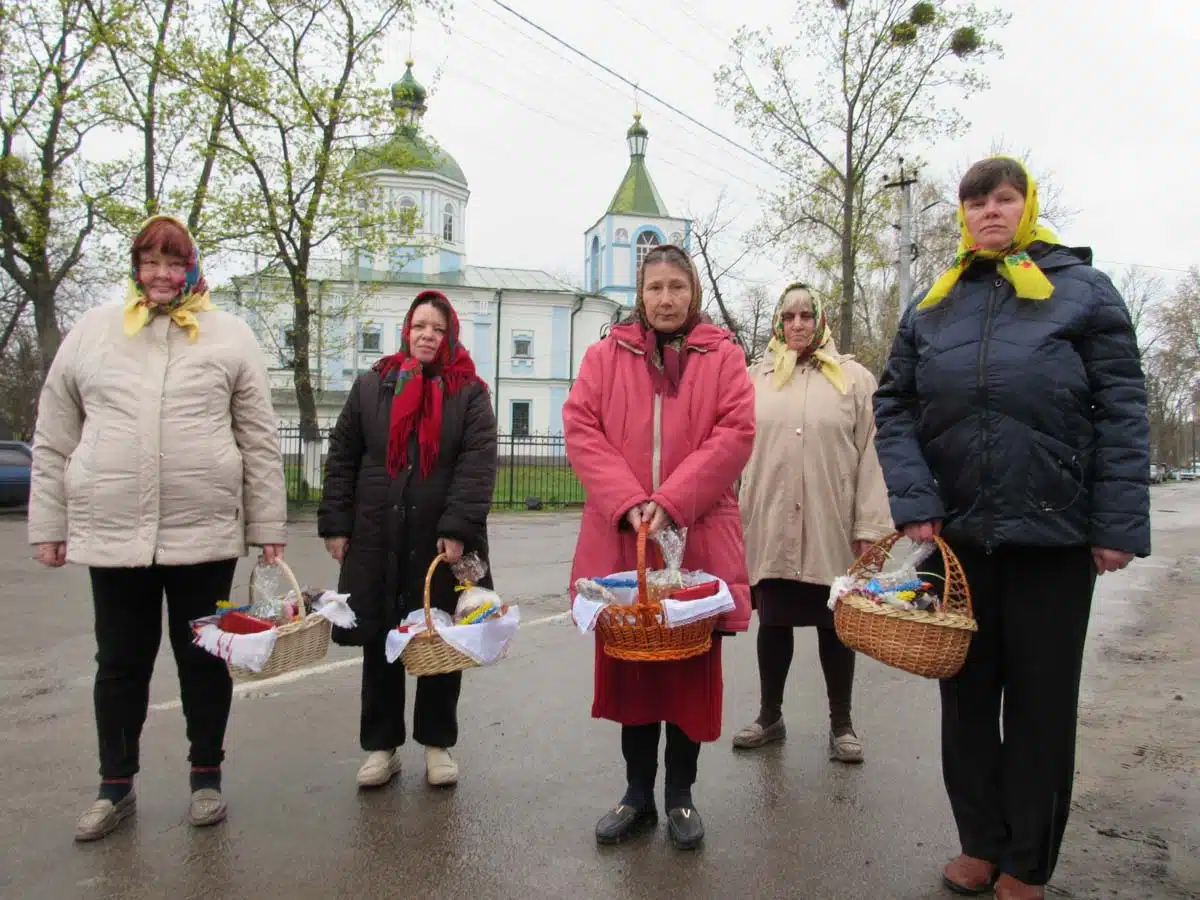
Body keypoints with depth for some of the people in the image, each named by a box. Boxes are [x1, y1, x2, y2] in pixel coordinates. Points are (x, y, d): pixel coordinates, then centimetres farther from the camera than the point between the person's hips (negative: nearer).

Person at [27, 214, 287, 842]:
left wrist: (268, 525, -1)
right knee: (120, 662, 13)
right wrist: (48, 523, 8)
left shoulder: (229, 336, 3)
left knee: (203, 658, 10)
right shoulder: (92, 332, 8)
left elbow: (260, 441, 2)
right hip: (110, 531, 2)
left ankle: (206, 777, 28)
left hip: (205, 531, -1)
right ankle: (115, 786, 32)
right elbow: (53, 441, 10)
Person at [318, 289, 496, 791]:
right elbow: (341, 458, 9)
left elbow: (478, 464, -8)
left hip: (441, 541, -2)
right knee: (379, 644, 9)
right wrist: (335, 524, 2)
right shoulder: (371, 386, 10)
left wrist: (458, 528, -18)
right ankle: (381, 746, 25)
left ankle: (438, 744, 25)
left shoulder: (470, 393, 3)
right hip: (376, 539, 2)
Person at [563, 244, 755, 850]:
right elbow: (580, 430, -1)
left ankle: (680, 795, 26)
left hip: (697, 539, -1)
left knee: (691, 668, 8)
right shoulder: (606, 355, 9)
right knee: (629, 664, 10)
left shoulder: (722, 355, 5)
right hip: (619, 536, 1)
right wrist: (628, 503, -14)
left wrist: (672, 501, -16)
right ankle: (637, 794, 26)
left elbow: (736, 432, -6)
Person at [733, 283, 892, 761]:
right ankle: (770, 716, 29)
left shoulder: (854, 378, 3)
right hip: (770, 526, 2)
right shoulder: (755, 379, 9)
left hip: (832, 528, -1)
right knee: (772, 622, 12)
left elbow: (870, 457, -2)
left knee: (834, 624, 9)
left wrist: (869, 527, -7)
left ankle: (841, 723, 26)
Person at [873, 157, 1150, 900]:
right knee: (967, 693, 12)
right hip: (957, 533, 3)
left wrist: (1120, 524, -11)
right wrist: (914, 504, -10)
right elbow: (894, 410, 3)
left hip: (1055, 533, -3)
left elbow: (1122, 414, -4)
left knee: (1042, 701, 9)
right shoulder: (931, 309, 10)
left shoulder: (1084, 290, 2)